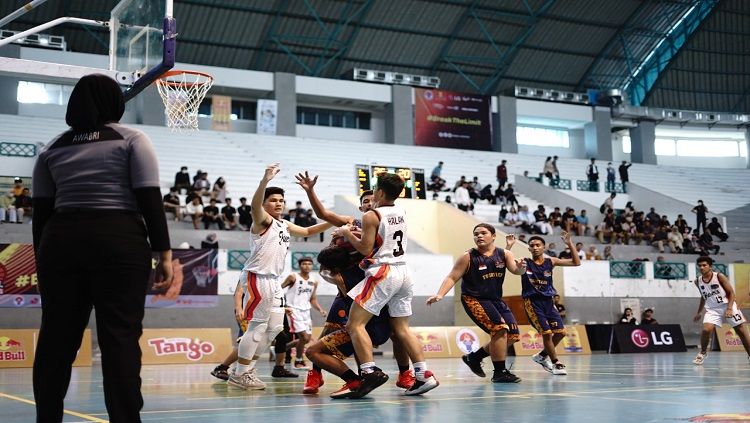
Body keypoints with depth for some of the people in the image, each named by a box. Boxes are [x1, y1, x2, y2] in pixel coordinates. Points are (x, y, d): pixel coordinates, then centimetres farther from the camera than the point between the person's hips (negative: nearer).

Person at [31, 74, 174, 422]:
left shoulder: (52, 148, 13)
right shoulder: (131, 140, 2)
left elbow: (41, 212, 11)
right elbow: (150, 200, -6)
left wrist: (42, 261, 16)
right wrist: (164, 255, -6)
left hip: (60, 241, 4)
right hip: (120, 242, -4)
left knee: (55, 339, 7)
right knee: (120, 337, -5)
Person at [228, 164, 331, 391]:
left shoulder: (285, 225, 18)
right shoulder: (263, 221, -7)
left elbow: (308, 231, 32)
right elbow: (254, 205, -29)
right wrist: (265, 180, -46)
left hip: (273, 280, 9)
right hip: (257, 277, -9)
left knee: (275, 327, 11)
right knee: (258, 326, -8)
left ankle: (246, 365, 19)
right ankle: (240, 374, -1)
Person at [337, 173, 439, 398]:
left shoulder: (371, 216, -8)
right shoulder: (401, 212, 14)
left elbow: (366, 249, -11)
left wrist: (348, 234, 4)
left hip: (383, 273, -8)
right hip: (404, 272, 8)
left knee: (355, 323, -6)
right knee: (402, 328, 13)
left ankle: (370, 372, -20)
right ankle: (424, 375, 5)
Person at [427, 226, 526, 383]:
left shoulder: (504, 254, 1)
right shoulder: (468, 257, -9)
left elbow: (517, 271, -9)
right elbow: (452, 278, -9)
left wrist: (520, 266, -33)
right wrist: (439, 295, -22)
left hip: (495, 300, 6)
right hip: (474, 299, -6)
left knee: (512, 335, 7)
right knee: (500, 329, -21)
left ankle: (474, 357, 21)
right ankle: (499, 372, -10)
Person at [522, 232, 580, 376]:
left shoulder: (550, 261, 4)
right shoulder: (525, 263, -4)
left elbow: (576, 262, 0)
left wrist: (570, 244, -9)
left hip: (548, 301, 5)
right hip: (532, 302, -4)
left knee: (561, 332, 2)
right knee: (547, 333, -11)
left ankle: (542, 356, 23)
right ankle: (555, 363, 6)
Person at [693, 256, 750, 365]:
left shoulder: (719, 276, -12)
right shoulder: (698, 281, 2)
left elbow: (731, 292, -9)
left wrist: (729, 309, -21)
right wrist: (699, 313, 21)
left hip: (728, 306, -2)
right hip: (712, 309, 2)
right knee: (706, 329, -20)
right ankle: (703, 352, 3)